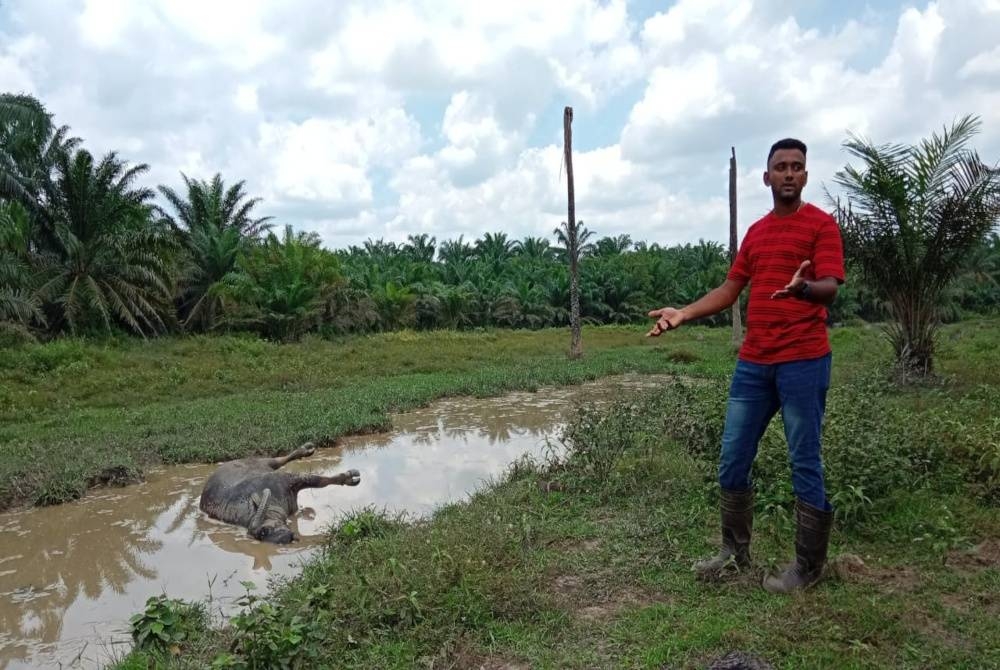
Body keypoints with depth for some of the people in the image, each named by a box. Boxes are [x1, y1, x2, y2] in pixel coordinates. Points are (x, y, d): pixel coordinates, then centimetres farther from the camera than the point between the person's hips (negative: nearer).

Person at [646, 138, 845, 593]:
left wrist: (803, 288, -36)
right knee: (732, 461, 9)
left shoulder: (821, 224, -3)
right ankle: (735, 552, 25)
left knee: (805, 463, 2)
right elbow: (729, 289, 18)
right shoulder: (756, 232, 16)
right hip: (753, 362, 6)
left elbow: (830, 287, -14)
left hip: (804, 360, -6)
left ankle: (808, 566, 17)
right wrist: (684, 313, 7)